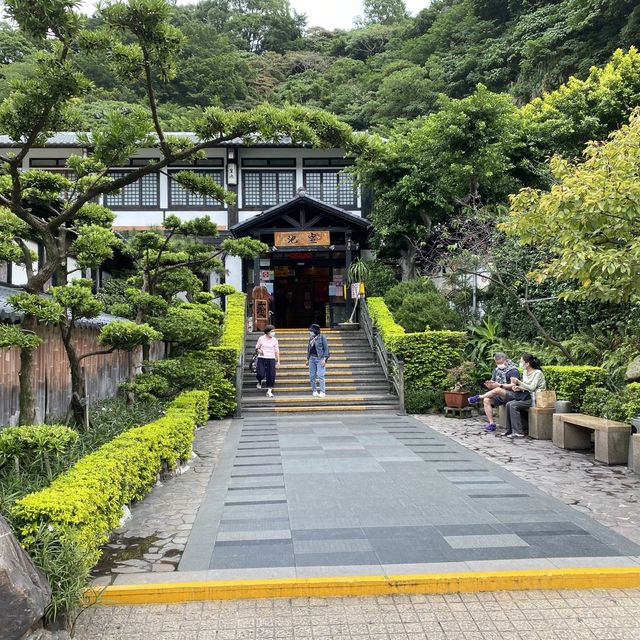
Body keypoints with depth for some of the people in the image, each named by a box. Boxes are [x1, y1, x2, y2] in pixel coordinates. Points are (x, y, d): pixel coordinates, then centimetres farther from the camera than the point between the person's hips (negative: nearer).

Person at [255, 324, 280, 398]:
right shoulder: (261, 339, 2)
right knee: (261, 374, -14)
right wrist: (259, 351, -10)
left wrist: (278, 361, 5)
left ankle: (269, 391, 7)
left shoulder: (274, 340, 6)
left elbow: (276, 351, 9)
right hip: (262, 359, -2)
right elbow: (257, 348, 13)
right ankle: (260, 382, 23)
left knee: (271, 375, -5)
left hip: (271, 359, 2)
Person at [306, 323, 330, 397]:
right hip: (312, 358, 6)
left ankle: (322, 392, -8)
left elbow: (326, 348, -6)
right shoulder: (311, 339, 14)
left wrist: (325, 359, -14)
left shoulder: (322, 337, -4)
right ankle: (314, 391, 15)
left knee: (320, 375, -11)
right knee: (312, 376, 6)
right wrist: (308, 359, 16)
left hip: (320, 358, -6)